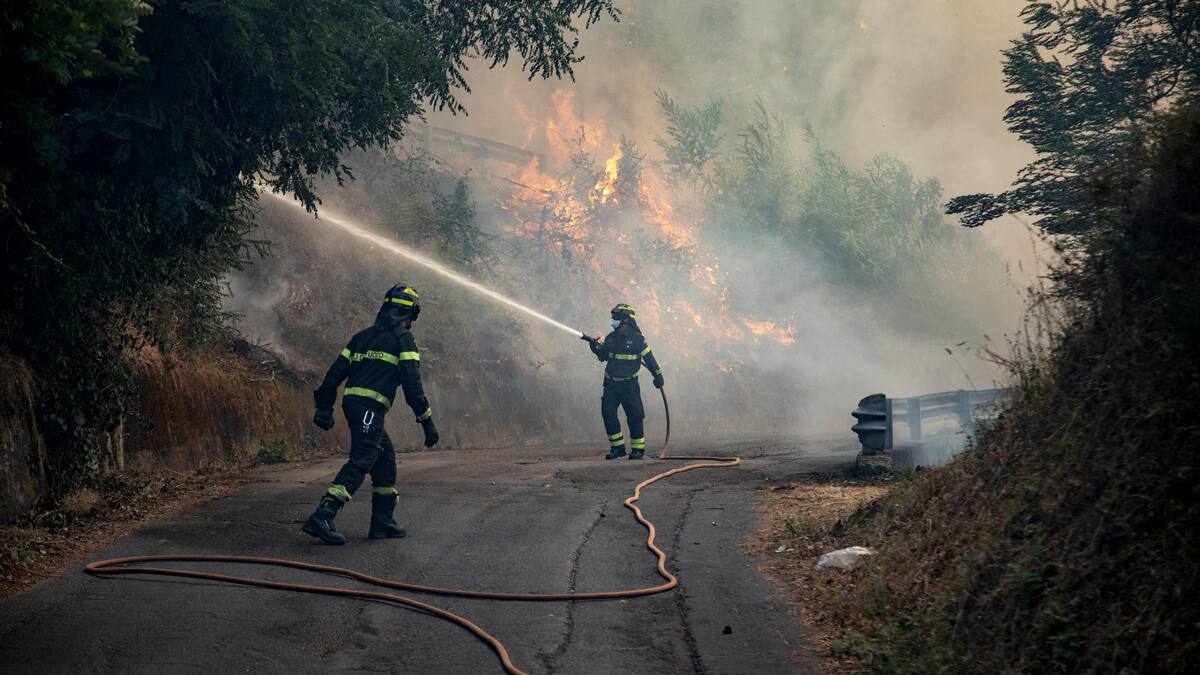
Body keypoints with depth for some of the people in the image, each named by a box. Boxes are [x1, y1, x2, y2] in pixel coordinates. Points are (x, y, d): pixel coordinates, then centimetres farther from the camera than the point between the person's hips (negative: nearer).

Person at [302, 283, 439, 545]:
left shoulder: (362, 336, 22)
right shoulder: (403, 338, 2)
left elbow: (336, 371, 17)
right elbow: (412, 383, -6)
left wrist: (324, 407, 20)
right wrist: (427, 421, -3)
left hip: (351, 402, 8)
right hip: (370, 406, -8)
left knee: (386, 458, 18)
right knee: (361, 462, -14)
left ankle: (382, 523, 18)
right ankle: (322, 517, -28)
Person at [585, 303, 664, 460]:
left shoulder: (637, 338, -9)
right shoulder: (611, 337, 6)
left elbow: (649, 357, -3)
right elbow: (602, 356, 11)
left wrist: (658, 375, 1)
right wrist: (596, 347, -8)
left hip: (629, 385, -5)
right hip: (610, 383, 5)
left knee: (634, 416, -2)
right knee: (608, 413, -2)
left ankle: (638, 448, 8)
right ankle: (617, 447, 7)